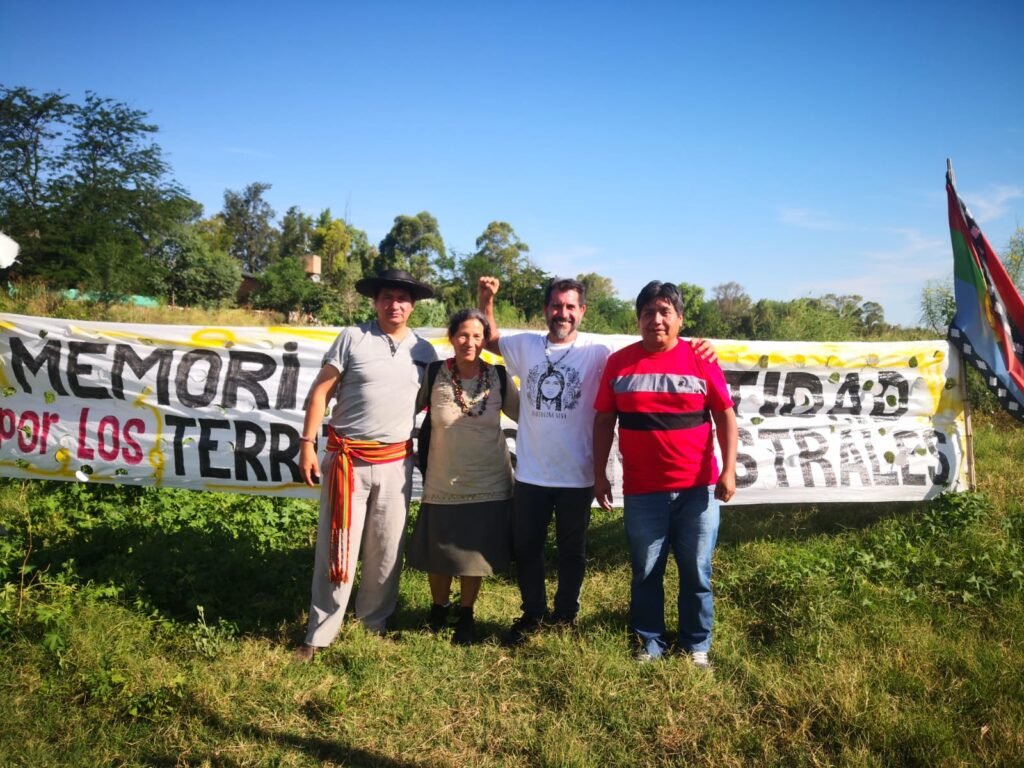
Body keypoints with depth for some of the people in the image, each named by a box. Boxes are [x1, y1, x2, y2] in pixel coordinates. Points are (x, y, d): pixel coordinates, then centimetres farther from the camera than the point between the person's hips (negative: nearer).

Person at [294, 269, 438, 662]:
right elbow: (320, 391, -3)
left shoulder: (425, 351, 6)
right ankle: (320, 634, 15)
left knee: (387, 550, 11)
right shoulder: (352, 338, -3)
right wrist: (307, 443, -9)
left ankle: (374, 623, 29)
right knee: (336, 548, 2)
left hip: (395, 463, 3)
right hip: (347, 458, -3)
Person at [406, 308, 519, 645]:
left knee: (474, 554, 12)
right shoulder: (434, 375, -8)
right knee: (437, 552, 13)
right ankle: (438, 607, 41)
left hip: (488, 484, 0)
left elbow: (526, 414, 5)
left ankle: (465, 615, 34)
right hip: (443, 483, 0)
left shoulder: (499, 378, -5)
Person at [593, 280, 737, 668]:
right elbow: (604, 421, 5)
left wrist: (728, 470, -7)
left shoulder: (700, 360, -1)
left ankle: (697, 646, 29)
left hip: (697, 489, 0)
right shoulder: (619, 362, 1)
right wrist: (599, 474, 2)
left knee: (696, 572, 11)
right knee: (646, 573, 11)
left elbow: (725, 416, 1)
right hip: (642, 491, 1)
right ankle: (649, 645, 28)